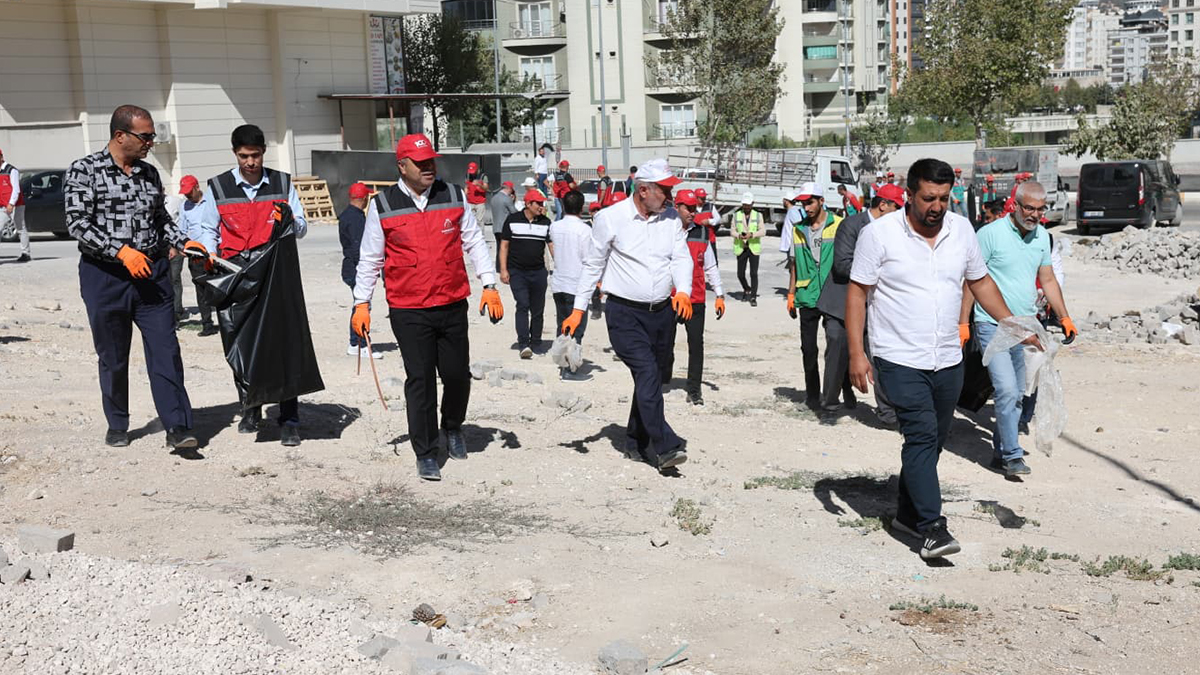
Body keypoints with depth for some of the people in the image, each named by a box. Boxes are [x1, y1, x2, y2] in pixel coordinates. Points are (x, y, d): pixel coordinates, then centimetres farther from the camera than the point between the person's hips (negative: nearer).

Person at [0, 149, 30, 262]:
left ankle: (26, 253, 7)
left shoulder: (11, 170, -7)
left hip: (15, 206, -7)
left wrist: (11, 204, -22)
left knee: (21, 229, 0)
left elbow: (16, 189, -14)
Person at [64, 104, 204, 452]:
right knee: (113, 358, 8)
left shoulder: (150, 173, 10)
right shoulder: (84, 171, -5)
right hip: (105, 276, -3)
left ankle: (177, 427, -6)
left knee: (165, 351, -6)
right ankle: (117, 425, 25)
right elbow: (77, 224, -13)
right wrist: (121, 251, -23)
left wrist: (184, 242, 3)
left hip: (152, 272, 3)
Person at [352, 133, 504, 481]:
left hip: (453, 305, 2)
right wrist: (362, 302, 4)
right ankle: (425, 454, 10)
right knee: (420, 380, -2)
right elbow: (370, 258, 6)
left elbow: (474, 242, 8)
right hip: (408, 311, -2)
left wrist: (489, 285, 0)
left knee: (458, 375, 9)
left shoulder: (453, 197, 4)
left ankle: (453, 427, 39)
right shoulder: (383, 206, -1)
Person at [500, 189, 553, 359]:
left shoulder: (545, 222, 6)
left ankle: (535, 344, 20)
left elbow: (552, 245, 5)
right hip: (517, 272, -3)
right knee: (522, 306, -15)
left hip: (539, 272, 3)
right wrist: (503, 269, -5)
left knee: (538, 310, 8)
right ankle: (523, 344, -18)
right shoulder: (513, 220, -1)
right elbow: (504, 245, 2)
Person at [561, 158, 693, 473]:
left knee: (654, 377, 13)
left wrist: (683, 290, -16)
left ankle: (638, 438, 30)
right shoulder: (610, 218, -5)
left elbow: (681, 257, 4)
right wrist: (579, 309, 0)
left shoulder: (671, 218, 8)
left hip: (663, 313, 5)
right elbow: (593, 265, 1)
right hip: (625, 313, -5)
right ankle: (664, 446, -19)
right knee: (647, 373, -18)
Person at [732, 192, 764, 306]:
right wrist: (739, 235, -16)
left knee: (754, 274, -7)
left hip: (754, 248, -1)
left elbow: (763, 231, 0)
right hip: (741, 248, 1)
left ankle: (753, 297, -1)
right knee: (740, 274, 1)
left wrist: (752, 234, -17)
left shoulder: (758, 215, 7)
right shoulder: (736, 215, 7)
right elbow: (733, 231, 6)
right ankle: (747, 289, 30)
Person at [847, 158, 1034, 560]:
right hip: (900, 360, -5)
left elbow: (980, 281, 18)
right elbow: (857, 292, -7)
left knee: (932, 441, 12)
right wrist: (856, 353, -14)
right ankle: (932, 527, -10)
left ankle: (908, 514, 27)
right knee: (922, 436, -14)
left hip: (948, 360, 6)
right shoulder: (879, 234, -9)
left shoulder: (961, 230, 6)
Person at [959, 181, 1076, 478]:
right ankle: (1013, 455, -6)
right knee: (1007, 391, -15)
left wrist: (1064, 317, 11)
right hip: (993, 326, -6)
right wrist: (963, 322, -10)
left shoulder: (1042, 236, 9)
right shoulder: (991, 233, -10)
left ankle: (1000, 452, 22)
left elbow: (1048, 280, 19)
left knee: (1017, 396, 10)